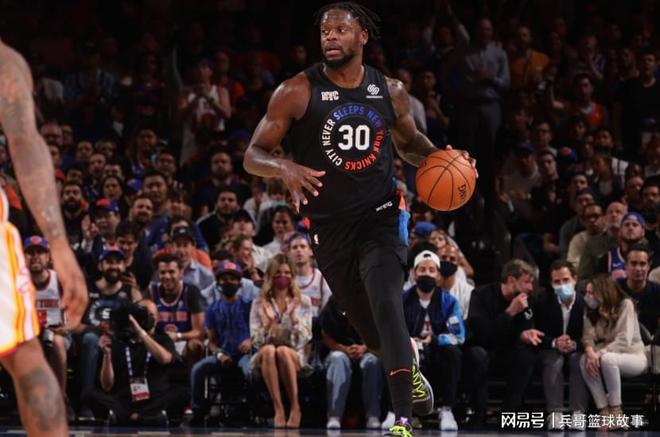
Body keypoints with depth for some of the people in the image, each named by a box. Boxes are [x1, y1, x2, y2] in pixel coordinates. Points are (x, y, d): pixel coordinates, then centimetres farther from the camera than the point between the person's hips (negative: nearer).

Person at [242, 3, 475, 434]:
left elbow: (409, 142, 19)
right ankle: (409, 370, 46)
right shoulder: (297, 92, -8)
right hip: (329, 225, 1)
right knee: (368, 324, 12)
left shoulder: (390, 92, 0)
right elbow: (253, 156, -7)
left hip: (380, 215, -1)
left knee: (386, 304, -23)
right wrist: (284, 167, -29)